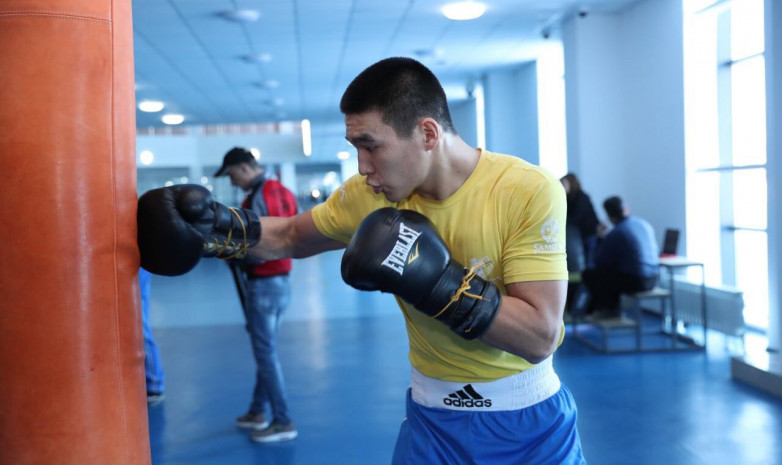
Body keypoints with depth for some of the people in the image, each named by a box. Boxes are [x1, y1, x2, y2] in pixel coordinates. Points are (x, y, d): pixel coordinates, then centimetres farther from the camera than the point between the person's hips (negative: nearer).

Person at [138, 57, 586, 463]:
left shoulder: (529, 193, -21)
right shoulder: (368, 194, -9)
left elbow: (541, 337, -24)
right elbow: (292, 236, 8)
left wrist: (436, 281, -31)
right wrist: (220, 226, -9)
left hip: (529, 421, -2)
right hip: (434, 419, 3)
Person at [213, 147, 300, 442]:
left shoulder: (258, 197, -17)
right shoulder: (282, 191, 10)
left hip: (264, 284, -9)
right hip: (282, 280, 9)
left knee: (266, 353, -2)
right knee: (266, 349, 16)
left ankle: (283, 422, 2)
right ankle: (257, 412, 27)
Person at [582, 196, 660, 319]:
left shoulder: (614, 235, -16)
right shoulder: (644, 223, 5)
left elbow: (599, 262, -4)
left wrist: (601, 238, 9)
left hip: (634, 281, -8)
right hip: (653, 279, 8)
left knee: (589, 275, 6)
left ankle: (608, 310, 20)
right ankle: (613, 309, 28)